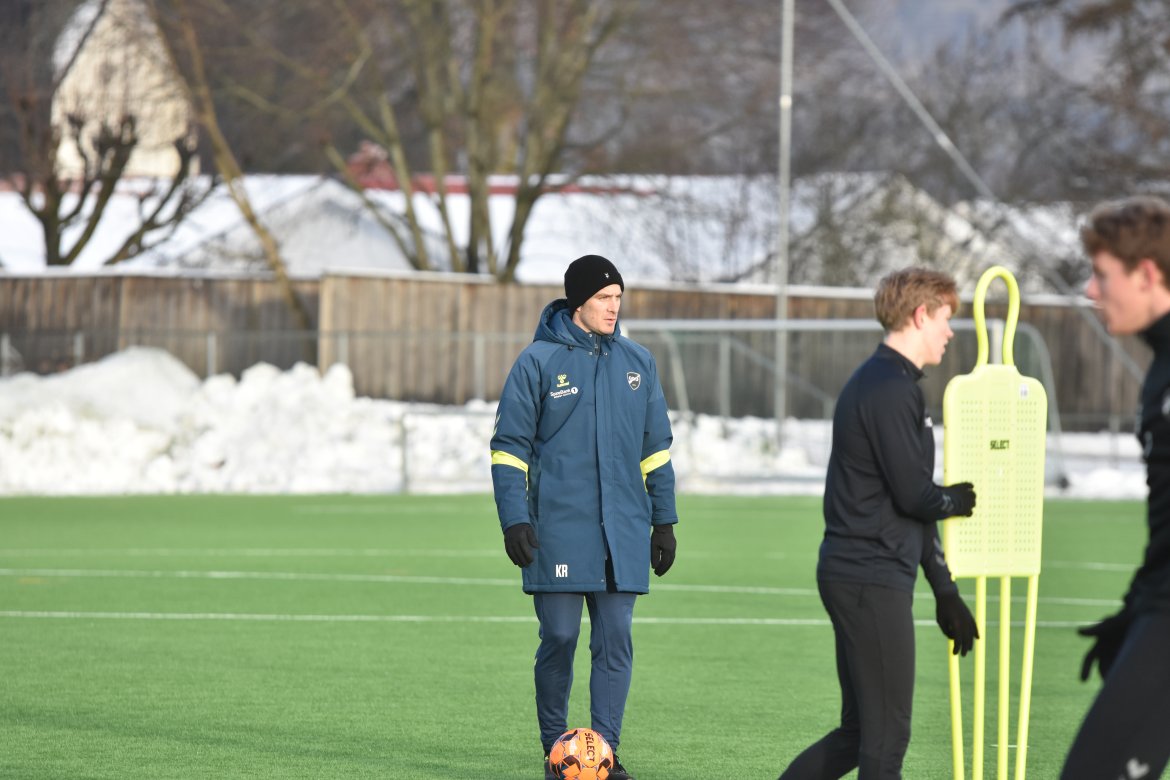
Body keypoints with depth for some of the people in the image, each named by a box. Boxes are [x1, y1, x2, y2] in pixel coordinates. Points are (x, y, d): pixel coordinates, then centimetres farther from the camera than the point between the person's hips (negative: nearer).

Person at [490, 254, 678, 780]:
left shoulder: (638, 363, 11)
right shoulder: (539, 361, -1)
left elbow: (656, 447, 17)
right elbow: (509, 446, -1)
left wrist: (664, 519, 13)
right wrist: (514, 519, -10)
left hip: (622, 531, 3)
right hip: (558, 532, -3)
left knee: (616, 639, -1)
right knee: (560, 638, -1)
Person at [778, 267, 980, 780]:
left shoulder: (879, 383, 19)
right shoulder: (892, 390, -14)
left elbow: (915, 500, 20)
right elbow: (914, 496, -17)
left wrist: (944, 592, 20)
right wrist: (960, 500, 6)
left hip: (851, 572, 10)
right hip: (872, 578, -10)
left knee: (860, 733, 15)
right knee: (886, 737, -6)